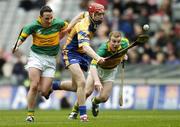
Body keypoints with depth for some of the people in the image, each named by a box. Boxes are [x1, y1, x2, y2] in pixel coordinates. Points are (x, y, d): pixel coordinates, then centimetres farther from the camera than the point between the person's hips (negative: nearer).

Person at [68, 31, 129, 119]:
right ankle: (75, 110, 10)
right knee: (87, 92, -15)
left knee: (104, 97, -8)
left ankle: (95, 102, 29)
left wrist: (123, 55, -5)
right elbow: (93, 65, -53)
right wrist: (96, 81, -67)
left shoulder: (124, 44, -27)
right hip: (97, 69, -3)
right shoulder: (103, 49, -40)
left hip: (111, 71, 3)